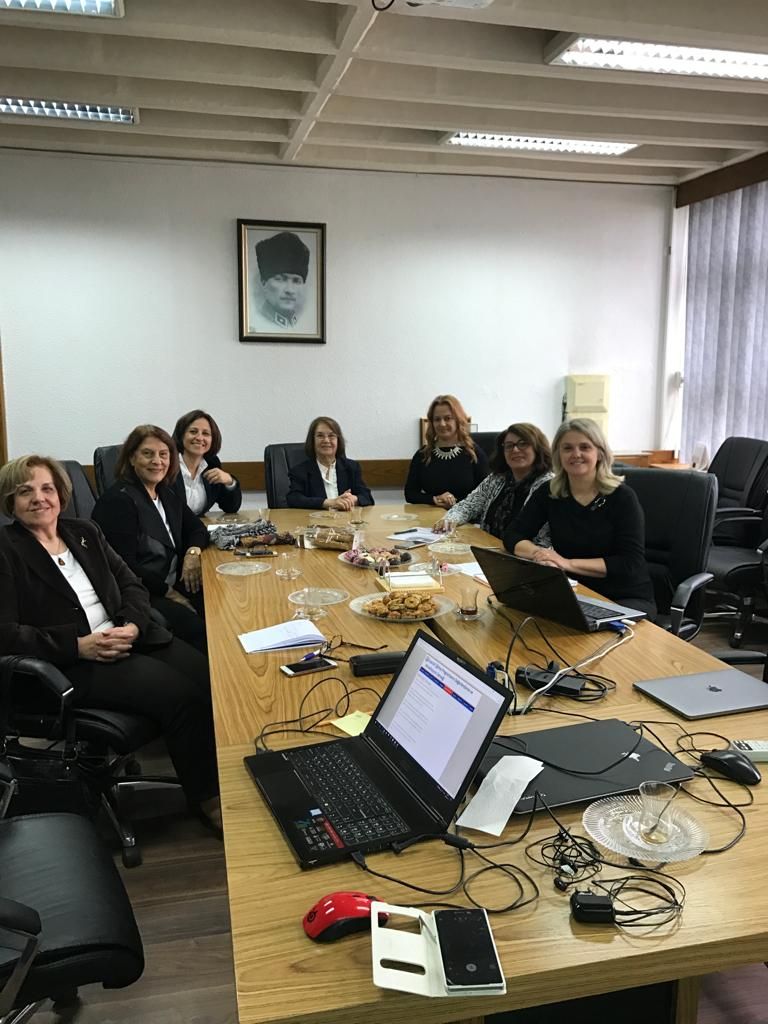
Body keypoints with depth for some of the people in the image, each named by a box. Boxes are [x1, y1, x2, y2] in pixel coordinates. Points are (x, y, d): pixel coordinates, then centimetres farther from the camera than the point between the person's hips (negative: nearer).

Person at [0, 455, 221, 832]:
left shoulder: (84, 532, 15)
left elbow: (132, 586, 13)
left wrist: (132, 625, -9)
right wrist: (78, 645, -19)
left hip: (130, 638, 6)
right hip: (72, 664, -6)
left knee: (211, 680, -19)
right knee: (179, 693, -25)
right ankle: (207, 797, -7)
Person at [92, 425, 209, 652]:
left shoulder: (166, 494, 15)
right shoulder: (118, 499, -11)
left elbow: (196, 528, 23)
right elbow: (125, 567, -16)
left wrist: (193, 551, -1)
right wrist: (169, 593, -12)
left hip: (174, 586, 8)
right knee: (198, 630, -29)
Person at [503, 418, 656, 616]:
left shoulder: (622, 497, -10)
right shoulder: (549, 493, 1)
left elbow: (631, 563, -17)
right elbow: (512, 536, 0)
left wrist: (569, 563, -26)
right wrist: (540, 553, -22)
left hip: (628, 598, -2)